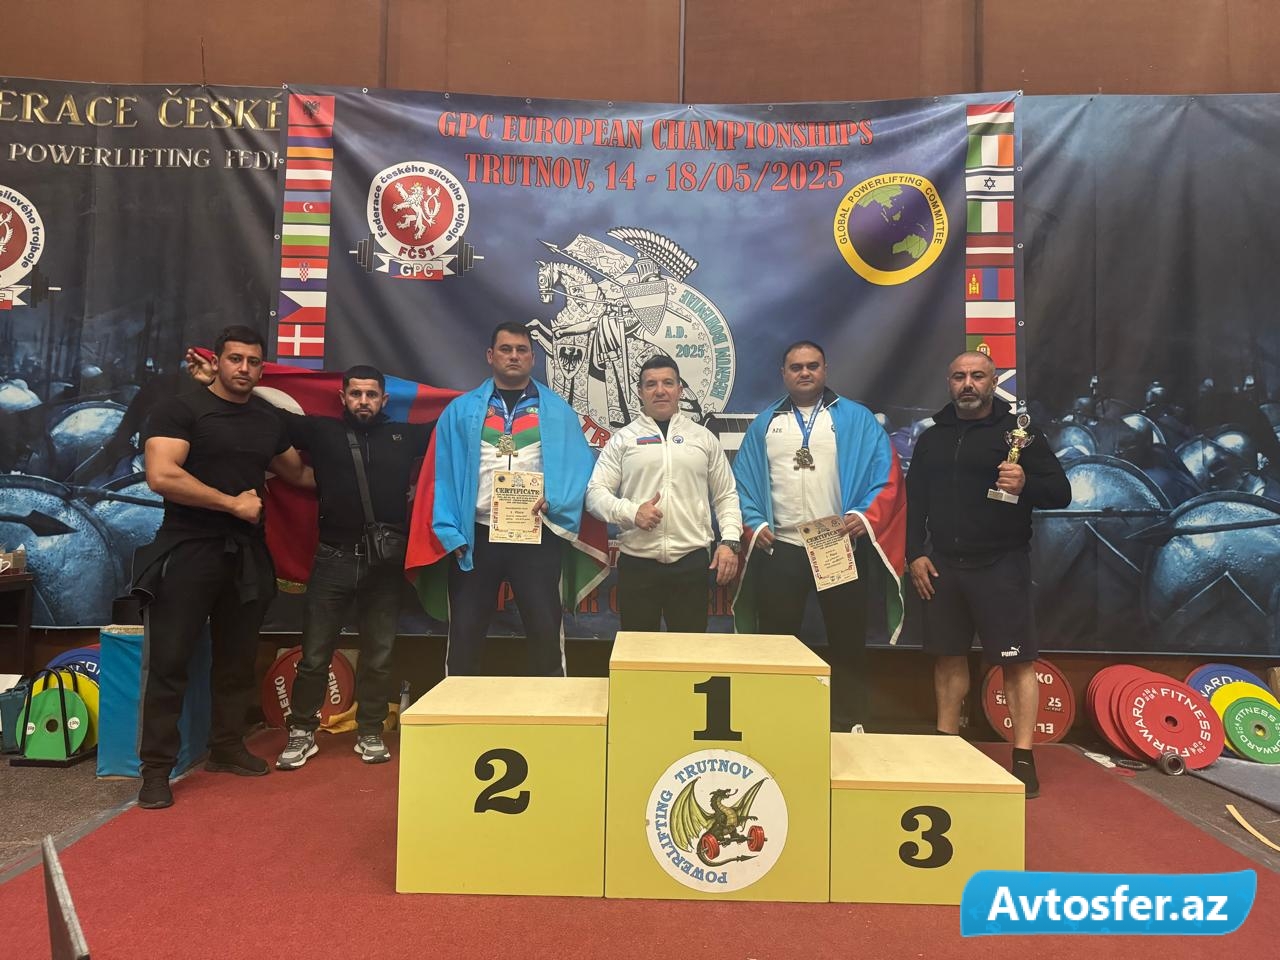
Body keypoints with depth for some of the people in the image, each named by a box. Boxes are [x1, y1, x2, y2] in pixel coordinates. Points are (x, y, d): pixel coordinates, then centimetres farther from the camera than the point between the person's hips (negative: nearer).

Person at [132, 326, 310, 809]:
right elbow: (161, 475, -19)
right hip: (187, 550, -5)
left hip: (247, 554, 6)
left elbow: (298, 473, 27)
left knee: (237, 658, 13)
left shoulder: (269, 419, 11)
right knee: (168, 660, -2)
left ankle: (227, 748, 27)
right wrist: (234, 503, -15)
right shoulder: (181, 410, -6)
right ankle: (156, 768, 8)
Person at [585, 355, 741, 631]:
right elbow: (595, 492, 1)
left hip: (691, 562, 1)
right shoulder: (622, 439, 6)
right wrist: (631, 512, -16)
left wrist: (730, 541, -2)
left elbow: (725, 496, 12)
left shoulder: (704, 438, 11)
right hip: (636, 562, -1)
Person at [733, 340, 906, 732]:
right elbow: (743, 480, 8)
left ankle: (850, 723, 23)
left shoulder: (857, 419, 3)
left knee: (847, 640, 9)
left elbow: (886, 477, -3)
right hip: (780, 549, 2)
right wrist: (754, 523, -6)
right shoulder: (764, 424, 10)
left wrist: (865, 515, -17)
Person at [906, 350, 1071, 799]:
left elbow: (1061, 492, -4)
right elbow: (915, 501, 14)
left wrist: (1025, 484, -25)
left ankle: (1023, 757, 8)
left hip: (1000, 565, -4)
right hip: (942, 565, 4)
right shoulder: (931, 438, 12)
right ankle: (945, 746, 27)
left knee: (1017, 660, -2)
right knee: (948, 656, 13)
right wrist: (915, 553, 5)